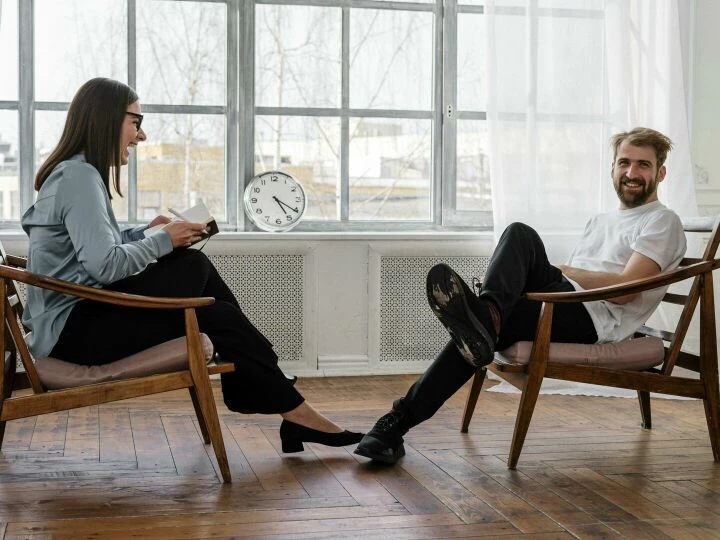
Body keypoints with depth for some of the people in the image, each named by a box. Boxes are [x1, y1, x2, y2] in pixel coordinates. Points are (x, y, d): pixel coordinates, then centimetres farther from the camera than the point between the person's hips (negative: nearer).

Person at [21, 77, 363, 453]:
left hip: (75, 319, 9)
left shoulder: (74, 172, 16)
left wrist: (145, 232, 6)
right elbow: (104, 266, -24)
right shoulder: (80, 176, -15)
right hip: (75, 329, -9)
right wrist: (163, 241, -12)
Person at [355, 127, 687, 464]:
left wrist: (559, 270, -1)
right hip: (567, 310, 7)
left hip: (595, 319, -7)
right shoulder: (601, 221, 33)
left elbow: (623, 290, -8)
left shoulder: (662, 222, 8)